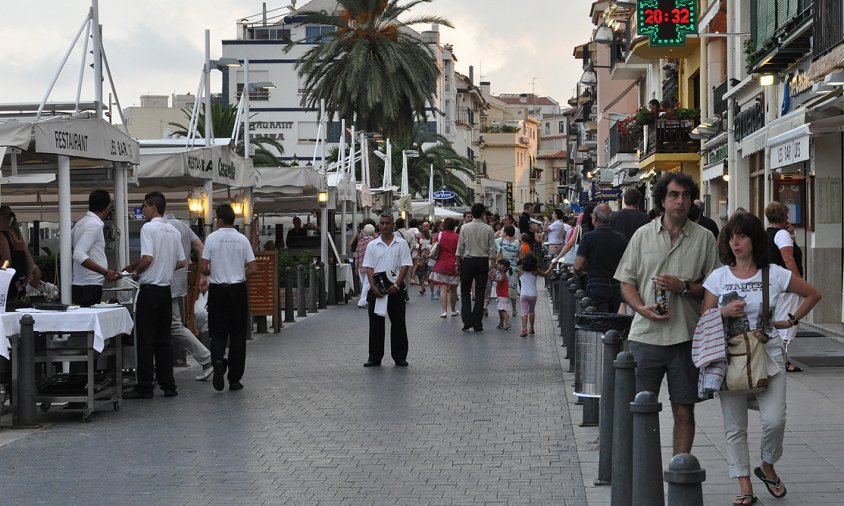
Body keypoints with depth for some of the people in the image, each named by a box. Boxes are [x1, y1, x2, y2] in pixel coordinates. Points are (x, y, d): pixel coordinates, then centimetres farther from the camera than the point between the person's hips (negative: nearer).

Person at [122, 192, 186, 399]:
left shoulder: (148, 227, -11)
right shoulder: (174, 231, 11)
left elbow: (147, 258, -19)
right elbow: (181, 262, 12)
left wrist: (136, 270, -1)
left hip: (149, 289, -7)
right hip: (166, 288, 7)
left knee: (145, 340, -2)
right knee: (164, 339, 11)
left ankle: (144, 387, -1)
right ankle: (168, 385, 10)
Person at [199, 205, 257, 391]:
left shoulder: (212, 238, -5)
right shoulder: (242, 239, -1)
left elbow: (203, 268, -7)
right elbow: (253, 268, -3)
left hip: (217, 290, -1)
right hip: (238, 289, 1)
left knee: (218, 332, 8)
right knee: (238, 334, 7)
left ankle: (218, 359, -22)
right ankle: (235, 379, 8)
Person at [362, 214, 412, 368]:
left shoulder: (401, 244, 2)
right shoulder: (372, 245, 7)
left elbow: (405, 266, -2)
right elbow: (369, 267, 4)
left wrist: (396, 285, -12)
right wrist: (373, 286, -10)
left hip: (396, 287, -1)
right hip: (377, 287, 2)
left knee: (398, 323, 2)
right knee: (375, 323, 3)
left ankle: (400, 357, 9)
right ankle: (374, 357, 9)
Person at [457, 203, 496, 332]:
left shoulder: (464, 228, -5)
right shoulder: (488, 229, -4)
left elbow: (460, 248, -1)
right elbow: (492, 250, -2)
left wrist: (458, 263, 8)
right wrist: (492, 265, 7)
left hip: (468, 261, -1)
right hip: (483, 262, 1)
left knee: (465, 292, 9)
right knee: (480, 293, 6)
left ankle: (467, 321, -6)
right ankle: (477, 324, 6)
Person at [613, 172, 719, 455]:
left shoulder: (704, 238, 5)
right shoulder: (643, 235, 8)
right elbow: (626, 282, 8)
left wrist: (683, 287, -12)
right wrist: (642, 308, -10)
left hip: (686, 336, 0)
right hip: (646, 334, 0)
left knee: (684, 411, 5)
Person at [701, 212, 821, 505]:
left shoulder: (774, 274, 0)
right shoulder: (718, 277, 3)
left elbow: (813, 294, 12)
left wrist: (791, 321, 6)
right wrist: (725, 312, -14)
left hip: (768, 357, -1)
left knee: (774, 420, -12)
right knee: (734, 427, 2)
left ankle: (767, 466, 17)